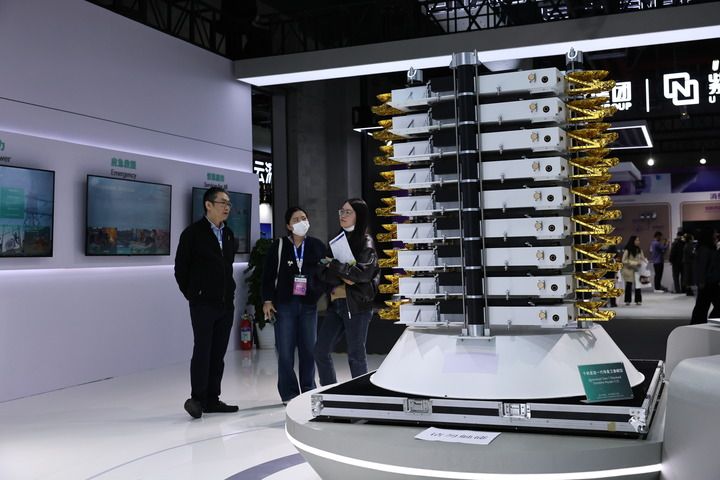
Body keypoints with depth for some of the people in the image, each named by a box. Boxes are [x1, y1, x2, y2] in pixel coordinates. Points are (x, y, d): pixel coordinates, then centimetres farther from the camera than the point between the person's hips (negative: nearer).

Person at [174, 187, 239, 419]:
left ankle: (212, 399, 14)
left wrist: (229, 292, 13)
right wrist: (192, 294, 2)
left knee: (218, 353, 7)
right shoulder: (193, 233, -5)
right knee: (202, 351, -7)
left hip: (226, 304, 6)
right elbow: (181, 268, -2)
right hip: (203, 304, -6)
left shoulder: (229, 234, 13)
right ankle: (197, 399, 2)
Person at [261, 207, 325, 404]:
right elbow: (268, 275, 2)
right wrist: (267, 301, -2)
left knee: (309, 349, 5)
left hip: (309, 305, 1)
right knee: (285, 351, 0)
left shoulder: (317, 246, 4)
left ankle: (308, 392, 17)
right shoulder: (279, 246, 1)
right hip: (284, 304, -1)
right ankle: (289, 393, 9)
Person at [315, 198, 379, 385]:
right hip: (336, 304, 7)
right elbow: (324, 273, 5)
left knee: (356, 355, -1)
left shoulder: (365, 242, -3)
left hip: (357, 305, -7)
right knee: (321, 351, 5)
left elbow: (363, 272, -18)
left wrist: (335, 265, -9)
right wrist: (344, 276, -13)